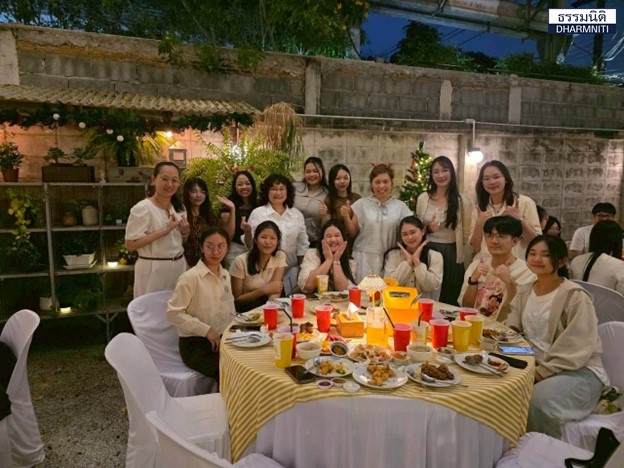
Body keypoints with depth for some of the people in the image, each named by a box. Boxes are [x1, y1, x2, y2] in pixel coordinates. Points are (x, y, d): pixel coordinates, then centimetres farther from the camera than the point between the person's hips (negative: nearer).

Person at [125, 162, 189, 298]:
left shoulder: (179, 207, 7)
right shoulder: (142, 208, -13)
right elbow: (130, 244, -18)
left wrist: (185, 232, -5)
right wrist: (165, 230, -21)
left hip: (179, 266, 6)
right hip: (153, 270, -6)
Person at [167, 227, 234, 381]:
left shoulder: (225, 275, 9)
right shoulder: (190, 277, -12)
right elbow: (173, 313, -15)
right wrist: (206, 330, -17)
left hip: (223, 340, 6)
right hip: (195, 344, -6)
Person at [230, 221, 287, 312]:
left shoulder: (280, 257, -5)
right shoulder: (241, 261, -13)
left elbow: (276, 289, -15)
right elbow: (236, 299, -8)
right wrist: (264, 290, -21)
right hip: (245, 310, -1)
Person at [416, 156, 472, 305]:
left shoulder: (462, 201, -3)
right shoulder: (422, 198, 3)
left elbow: (466, 234, 2)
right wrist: (427, 229, -5)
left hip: (451, 255, -2)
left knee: (449, 300, 7)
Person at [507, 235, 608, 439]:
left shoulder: (575, 296, -13)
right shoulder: (524, 291, 8)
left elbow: (577, 350, -17)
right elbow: (512, 331, 9)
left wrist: (541, 372, -22)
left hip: (579, 371, -6)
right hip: (534, 365, 6)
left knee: (539, 400, -32)